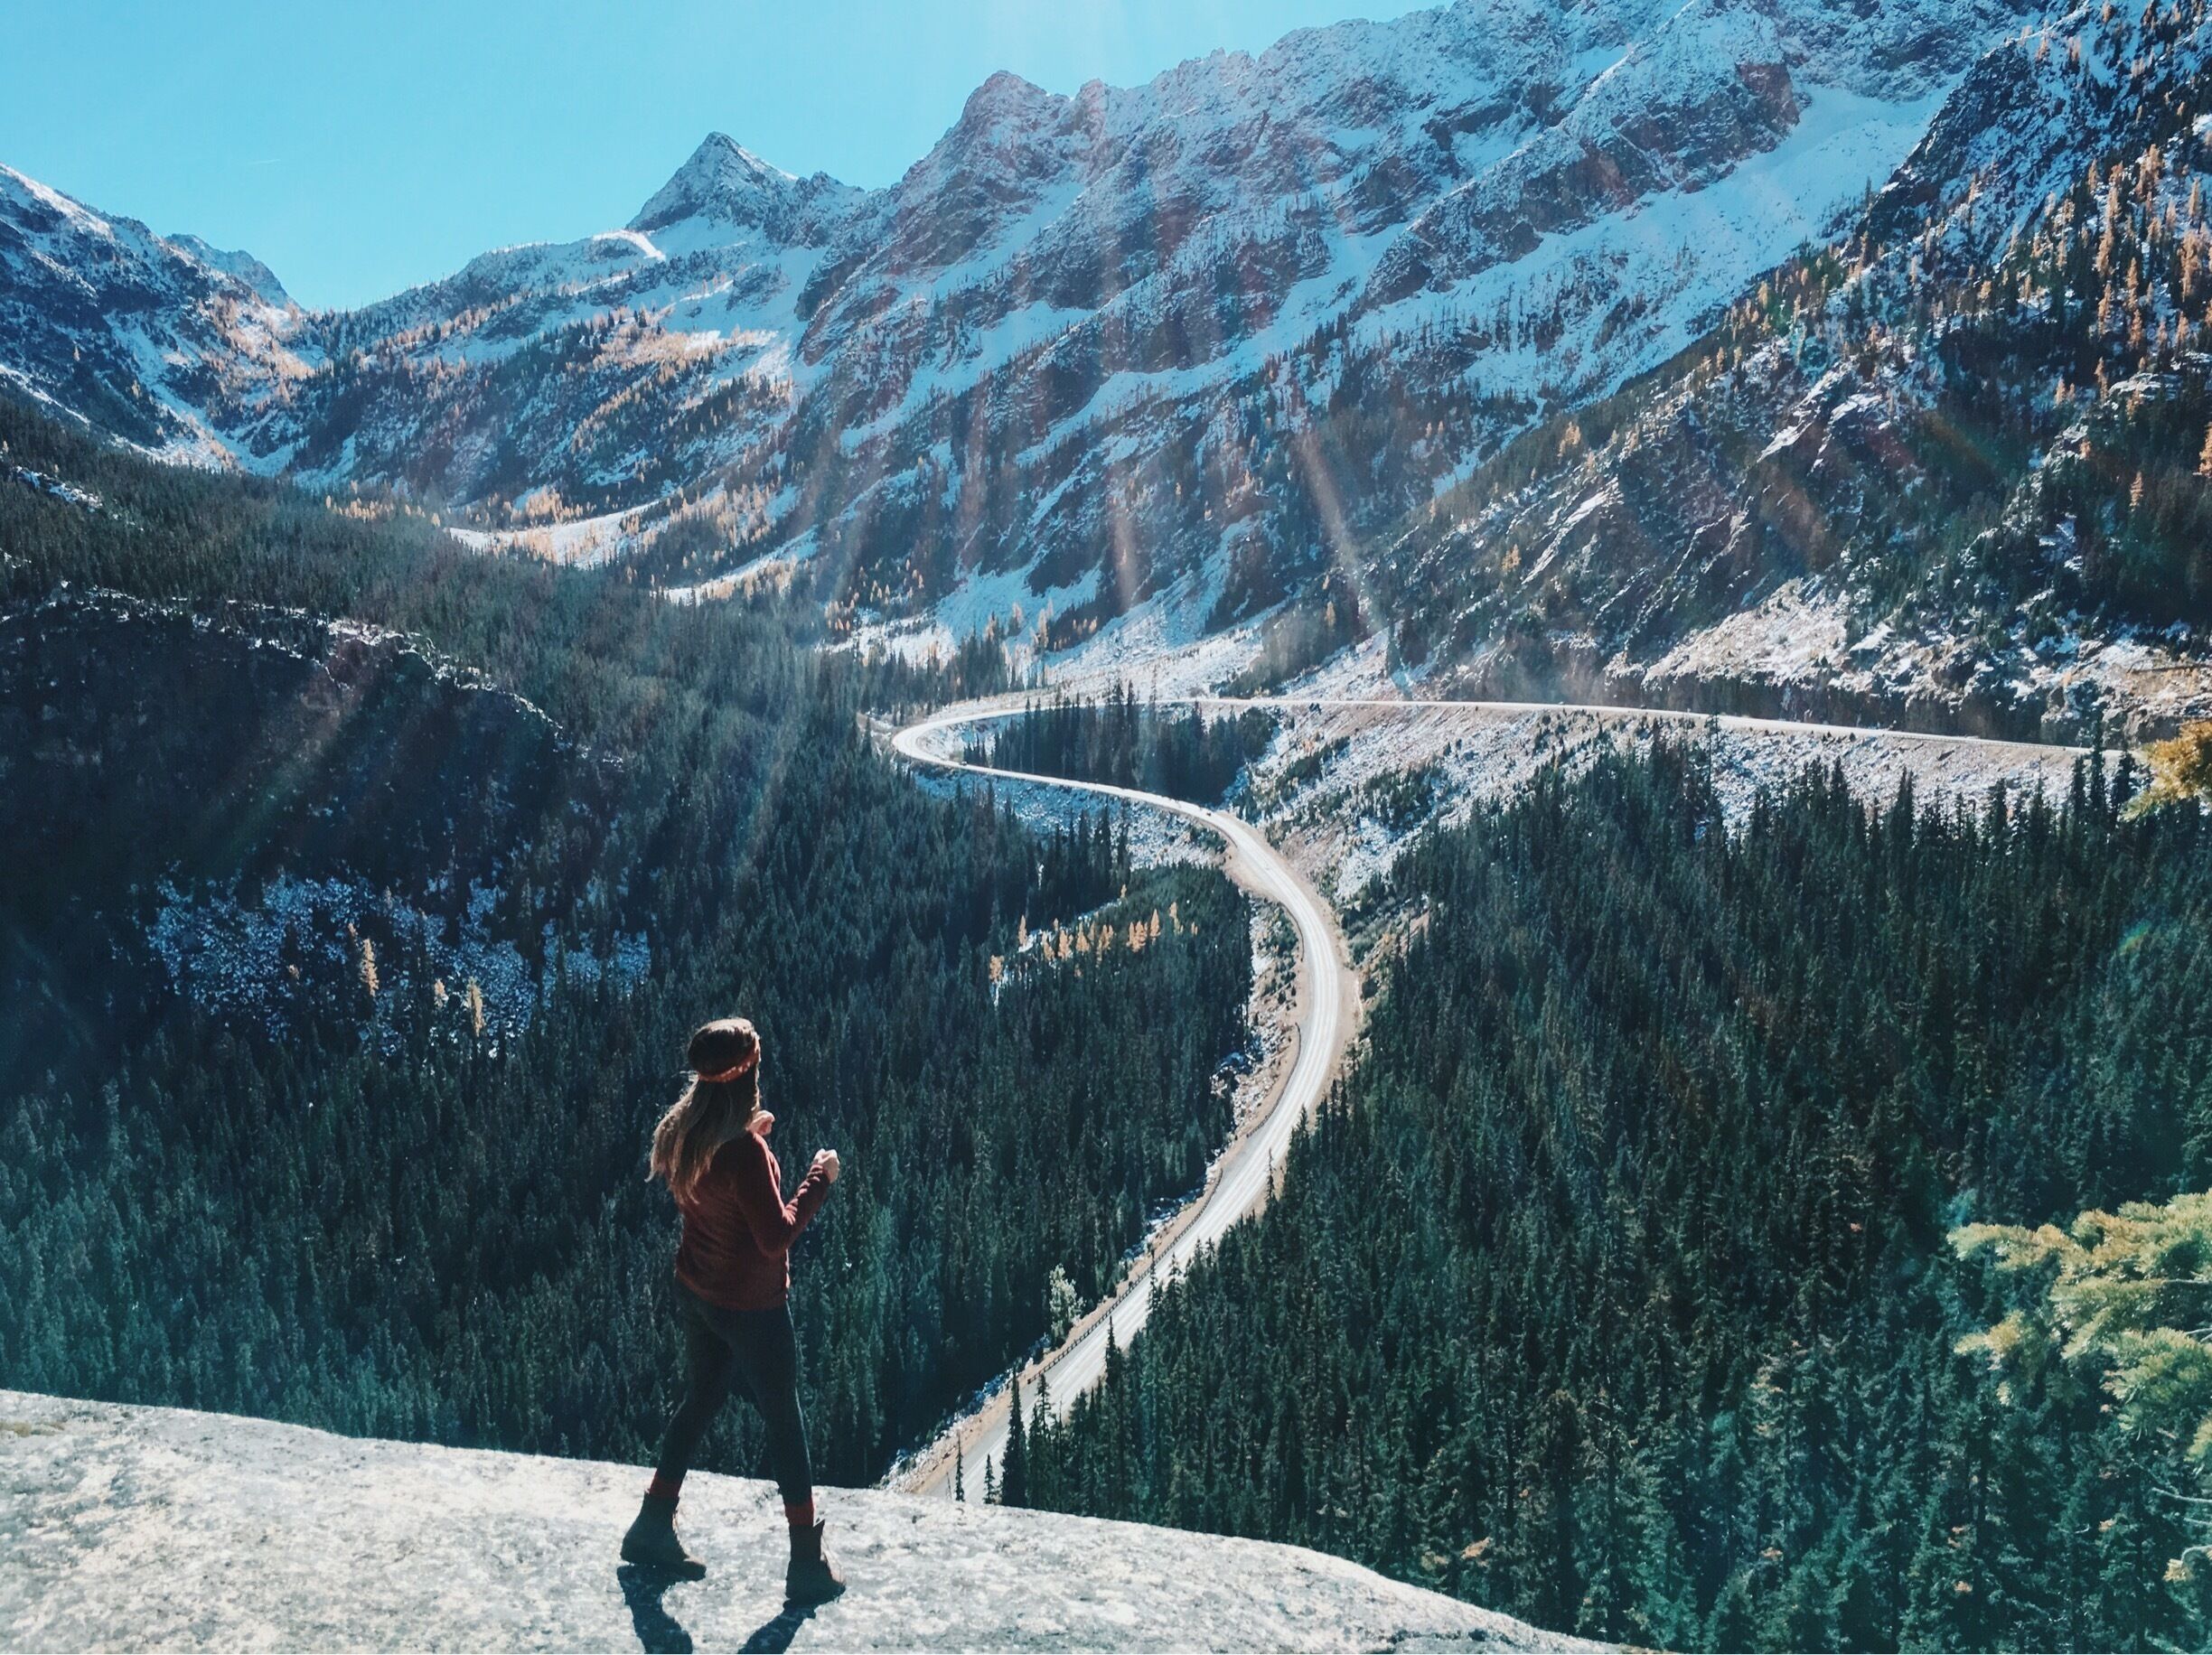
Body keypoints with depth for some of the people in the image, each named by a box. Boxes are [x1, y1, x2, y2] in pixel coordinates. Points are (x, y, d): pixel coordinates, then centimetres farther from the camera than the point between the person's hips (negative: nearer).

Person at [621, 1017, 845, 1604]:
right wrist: (820, 1178, -17)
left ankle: (654, 1527, 34)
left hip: (697, 1295, 8)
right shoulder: (744, 1151, -29)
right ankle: (807, 1564, 16)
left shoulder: (682, 1131, -4)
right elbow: (776, 1236, -25)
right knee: (785, 1421, 6)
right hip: (752, 1307, -8)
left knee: (700, 1402, 24)